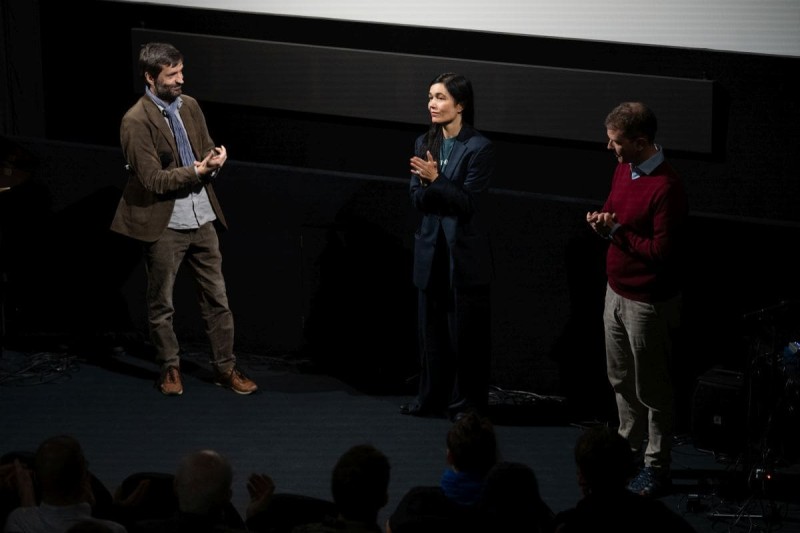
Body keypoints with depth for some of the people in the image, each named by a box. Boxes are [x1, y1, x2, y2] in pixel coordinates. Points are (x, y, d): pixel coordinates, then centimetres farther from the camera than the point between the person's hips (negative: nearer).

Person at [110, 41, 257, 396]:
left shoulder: (189, 106, 5)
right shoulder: (136, 122, -16)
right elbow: (152, 179, -19)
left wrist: (215, 158, -8)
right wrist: (197, 171, -22)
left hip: (201, 219, 6)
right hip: (164, 225, -6)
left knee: (217, 299, 9)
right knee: (161, 305, 9)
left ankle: (225, 367, 18)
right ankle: (169, 368, 25)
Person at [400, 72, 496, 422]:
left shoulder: (479, 147, -11)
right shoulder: (424, 144, 8)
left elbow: (469, 202, -14)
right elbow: (417, 200, 4)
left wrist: (435, 179, -23)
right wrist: (425, 182, -16)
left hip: (465, 254, -6)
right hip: (431, 251, 6)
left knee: (465, 331, 2)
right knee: (431, 327, 11)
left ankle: (467, 404, 10)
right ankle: (432, 399, 20)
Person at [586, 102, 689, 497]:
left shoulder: (666, 189, -25)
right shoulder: (624, 169, 3)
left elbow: (662, 251, -25)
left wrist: (616, 231, -20)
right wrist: (602, 220, -5)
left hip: (648, 303, -9)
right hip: (617, 290, 9)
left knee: (651, 390, 4)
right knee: (621, 379, 20)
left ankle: (657, 467, 15)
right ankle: (629, 447, 36)